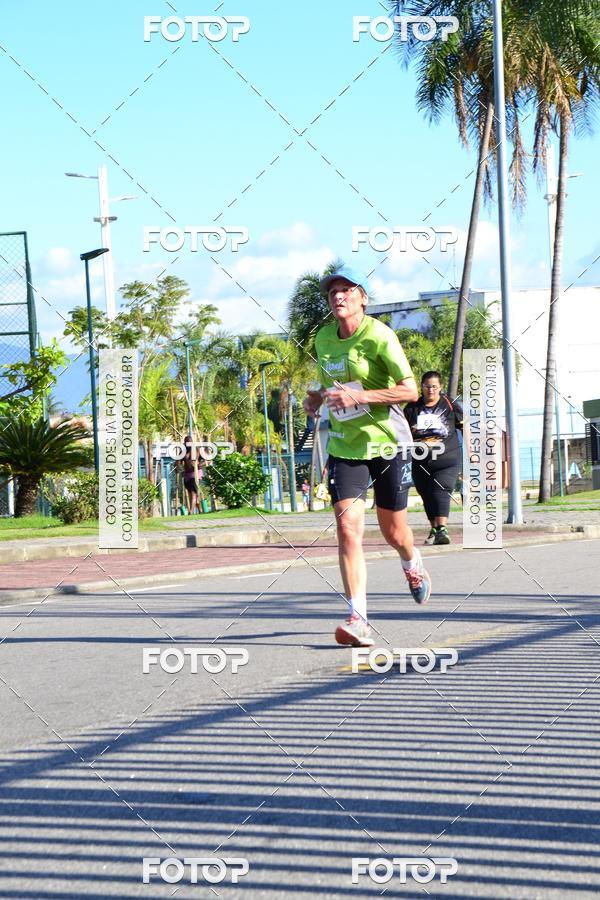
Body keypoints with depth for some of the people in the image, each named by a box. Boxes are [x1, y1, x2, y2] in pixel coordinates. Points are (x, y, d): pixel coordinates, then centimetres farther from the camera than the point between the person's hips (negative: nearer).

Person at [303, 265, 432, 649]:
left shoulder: (379, 336, -13)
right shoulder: (323, 339, 5)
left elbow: (410, 390, -18)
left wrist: (359, 396, -27)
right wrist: (318, 397, 5)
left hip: (387, 442, -3)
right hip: (344, 446, 3)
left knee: (393, 531, 10)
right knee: (348, 526, -16)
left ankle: (412, 563, 49)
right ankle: (358, 619, -19)